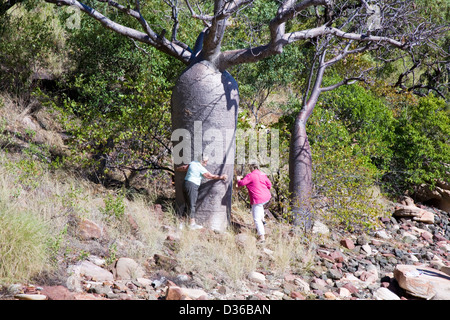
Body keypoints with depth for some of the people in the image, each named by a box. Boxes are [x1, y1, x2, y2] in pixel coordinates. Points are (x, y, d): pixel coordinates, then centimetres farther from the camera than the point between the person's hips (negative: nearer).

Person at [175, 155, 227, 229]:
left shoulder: (193, 163, 10)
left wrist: (178, 169, 45)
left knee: (188, 204, 10)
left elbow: (184, 167, 25)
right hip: (192, 186, -9)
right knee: (192, 205, -8)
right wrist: (221, 177, 9)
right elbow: (211, 176, -5)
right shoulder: (201, 169, -11)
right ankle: (192, 223, -8)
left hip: (185, 183, 9)